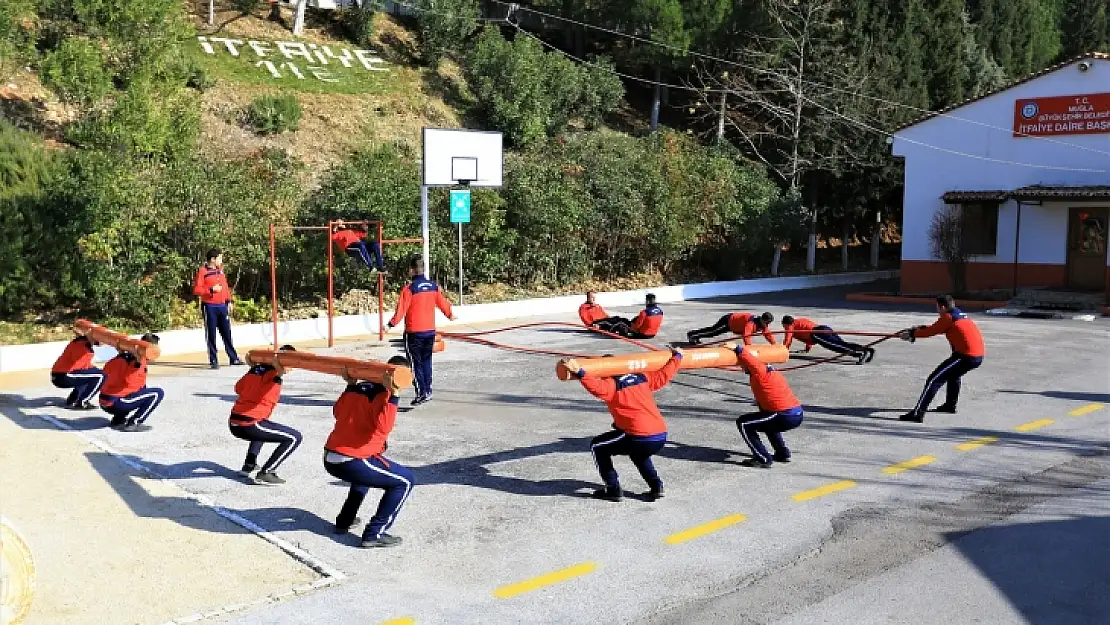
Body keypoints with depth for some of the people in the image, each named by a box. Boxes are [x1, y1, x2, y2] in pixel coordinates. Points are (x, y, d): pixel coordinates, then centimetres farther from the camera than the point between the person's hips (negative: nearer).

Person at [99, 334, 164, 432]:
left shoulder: (124, 355, 12)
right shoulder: (139, 360, -14)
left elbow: (106, 371, 21)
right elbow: (129, 382, -26)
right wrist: (138, 362, -30)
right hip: (116, 403, -9)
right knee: (157, 393, -10)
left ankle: (118, 420, 19)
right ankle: (133, 424, -9)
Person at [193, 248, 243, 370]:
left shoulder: (220, 270, 13)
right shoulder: (202, 272, -6)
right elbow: (196, 290, -11)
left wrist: (229, 301, 14)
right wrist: (211, 290, -18)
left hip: (222, 306, 6)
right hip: (209, 307, -6)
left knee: (227, 333, 9)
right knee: (211, 335, 0)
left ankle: (233, 358, 15)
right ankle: (213, 361, 5)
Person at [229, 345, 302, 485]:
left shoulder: (256, 368, 13)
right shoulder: (273, 373, -8)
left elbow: (238, 388, 24)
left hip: (233, 424, 8)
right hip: (248, 426, -8)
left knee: (263, 426, 40)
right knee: (295, 437, -3)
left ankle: (249, 465, 28)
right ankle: (265, 473, -9)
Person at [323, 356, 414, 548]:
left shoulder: (359, 387, 12)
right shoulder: (382, 394, -11)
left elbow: (337, 412, 25)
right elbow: (383, 427, -25)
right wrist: (393, 395, -27)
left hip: (329, 459, 9)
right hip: (351, 463, -9)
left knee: (368, 467, 39)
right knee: (405, 480, 1)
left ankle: (345, 520, 36)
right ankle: (375, 534, -3)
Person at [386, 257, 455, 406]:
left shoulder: (409, 288, -14)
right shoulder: (433, 286, 3)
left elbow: (401, 310, -17)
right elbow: (442, 303, 14)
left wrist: (392, 324, -8)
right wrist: (450, 315, 32)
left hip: (414, 332, -5)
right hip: (430, 331, 5)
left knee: (415, 363, 2)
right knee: (426, 361, 16)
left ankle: (421, 393, -3)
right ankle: (428, 390, 17)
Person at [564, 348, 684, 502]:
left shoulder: (612, 384, 0)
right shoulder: (642, 378, 18)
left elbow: (598, 387, -22)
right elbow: (664, 375, 28)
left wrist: (579, 373, -30)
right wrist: (677, 356, 44)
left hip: (640, 439, -7)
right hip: (662, 437, 7)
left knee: (597, 446, 13)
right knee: (639, 454, 40)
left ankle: (613, 489, 11)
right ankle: (656, 486, 19)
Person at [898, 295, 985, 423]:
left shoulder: (947, 317, -4)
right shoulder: (961, 315, 22)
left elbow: (930, 332, 0)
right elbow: (936, 328, 29)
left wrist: (912, 333, 13)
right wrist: (920, 328, 25)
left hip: (966, 356, -9)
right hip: (979, 356, 9)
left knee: (934, 380, -10)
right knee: (953, 374, 37)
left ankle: (918, 413, -17)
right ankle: (950, 405, 46)